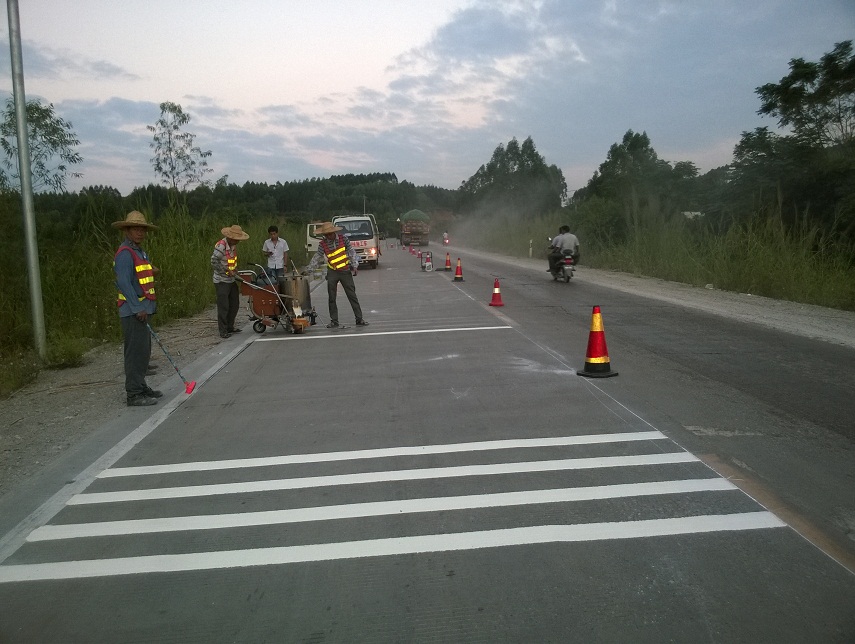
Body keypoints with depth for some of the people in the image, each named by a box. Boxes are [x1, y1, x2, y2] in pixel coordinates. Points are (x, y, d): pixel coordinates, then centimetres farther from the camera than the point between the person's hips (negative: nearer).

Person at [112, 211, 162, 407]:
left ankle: (140, 386, 28)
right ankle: (134, 394, -2)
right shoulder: (125, 253, -13)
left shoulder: (140, 252, 18)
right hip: (133, 311, -10)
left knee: (144, 351, 17)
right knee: (136, 352, -7)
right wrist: (137, 308, -24)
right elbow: (124, 283, -22)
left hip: (142, 309, 10)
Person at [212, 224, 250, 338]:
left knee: (234, 304, 14)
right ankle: (223, 331, 2)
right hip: (221, 281, -9)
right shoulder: (221, 246, -20)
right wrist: (227, 270, -21)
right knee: (223, 306, -6)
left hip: (231, 280, 9)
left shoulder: (233, 245, 7)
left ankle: (230, 327, 27)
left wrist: (235, 269, 3)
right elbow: (214, 262, -22)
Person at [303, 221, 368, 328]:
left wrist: (354, 266, -6)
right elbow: (317, 258, -2)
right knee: (332, 298, 3)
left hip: (345, 271, -2)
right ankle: (334, 321, 13)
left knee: (352, 296, -1)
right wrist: (308, 270, -9)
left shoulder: (343, 239, -4)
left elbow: (351, 253, 1)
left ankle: (359, 319, 2)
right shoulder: (322, 244, -2)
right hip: (332, 272, 2)